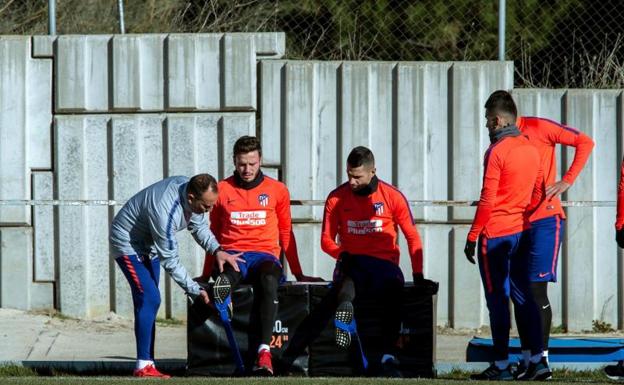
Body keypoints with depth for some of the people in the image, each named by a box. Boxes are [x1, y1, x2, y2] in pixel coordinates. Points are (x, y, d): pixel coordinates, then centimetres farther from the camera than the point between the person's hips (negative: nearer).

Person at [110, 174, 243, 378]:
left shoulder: (188, 187, -16)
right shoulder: (164, 211, -39)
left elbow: (199, 226, 2)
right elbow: (170, 261, -31)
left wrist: (217, 250, -15)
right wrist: (195, 291, -28)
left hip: (149, 244, 9)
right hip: (128, 244, -9)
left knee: (149, 301, 8)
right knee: (149, 298, -19)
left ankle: (147, 364, 9)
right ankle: (143, 366, -17)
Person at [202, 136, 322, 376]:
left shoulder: (277, 190, 12)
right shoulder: (222, 190, 12)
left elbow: (286, 233, 20)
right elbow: (214, 234, 22)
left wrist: (297, 273, 20)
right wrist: (207, 274, 20)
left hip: (265, 255, 0)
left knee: (269, 281, -38)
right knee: (222, 281, -37)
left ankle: (264, 350, -43)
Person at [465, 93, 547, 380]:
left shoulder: (497, 152, -14)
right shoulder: (531, 150, 9)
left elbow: (487, 200, -15)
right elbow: (537, 195, 16)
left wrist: (472, 237, -10)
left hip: (495, 235, -7)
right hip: (520, 233, 7)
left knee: (497, 299, -3)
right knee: (522, 295, 9)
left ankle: (501, 365, -1)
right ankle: (537, 360, 4)